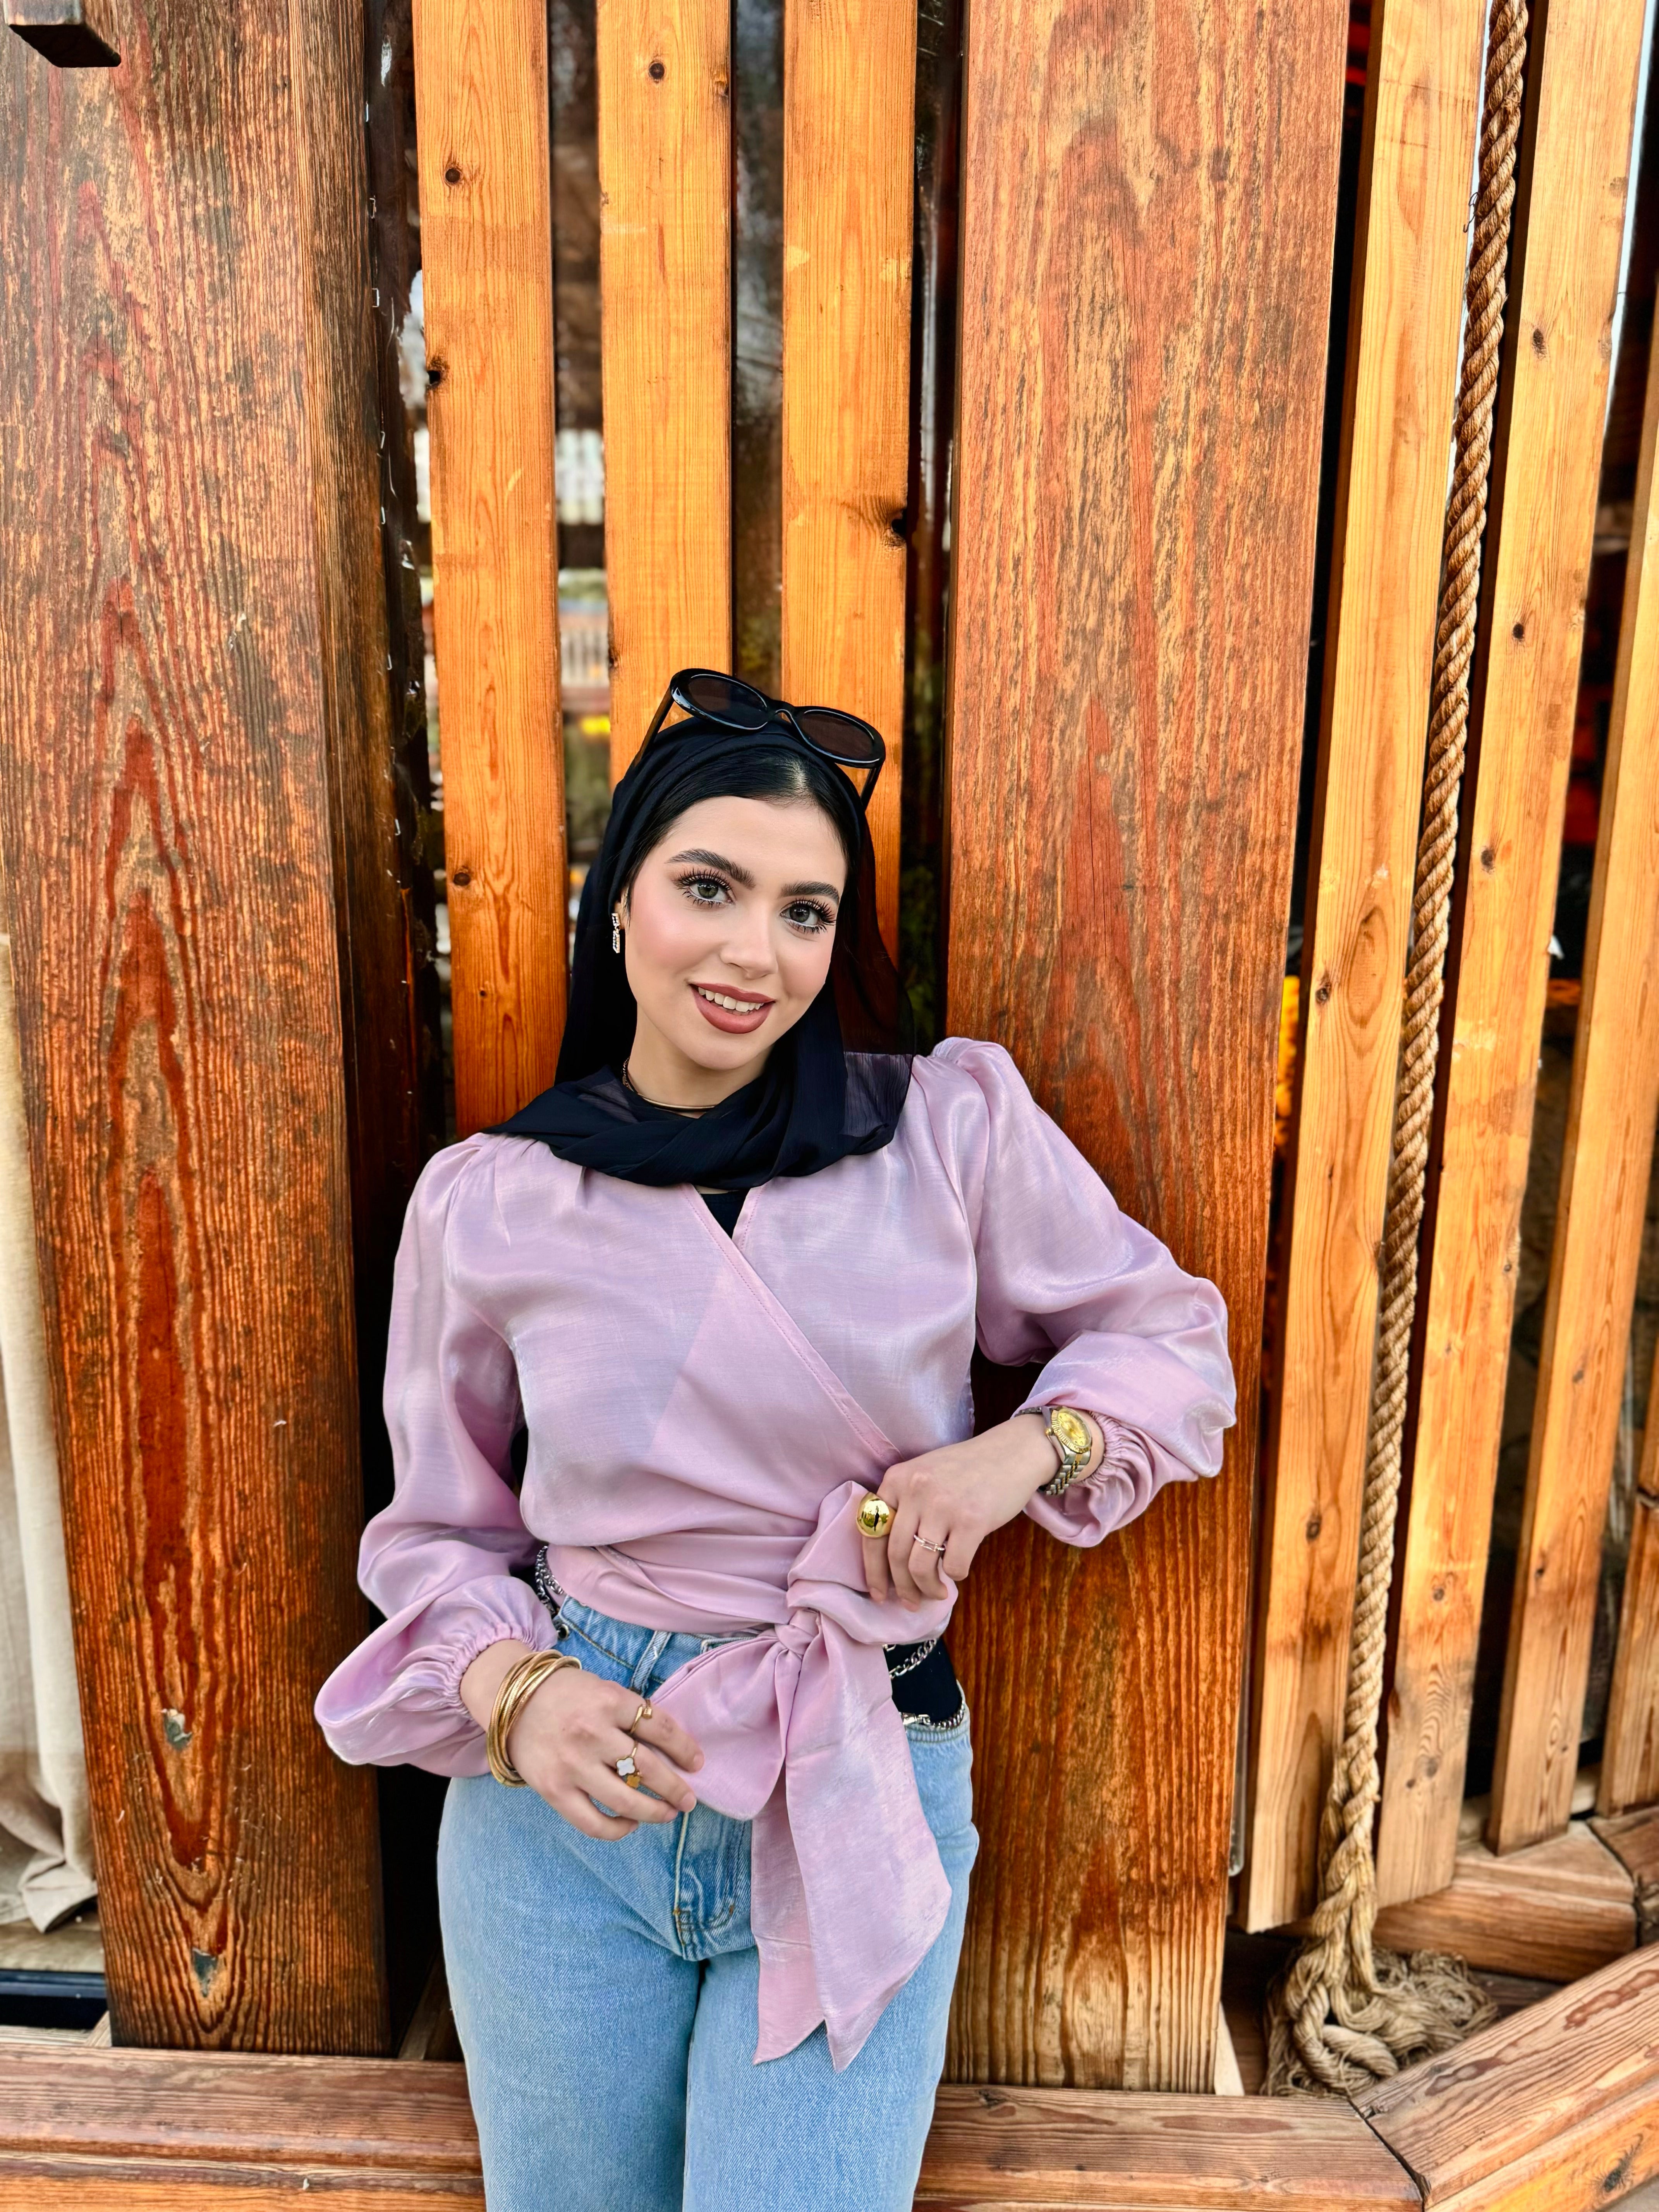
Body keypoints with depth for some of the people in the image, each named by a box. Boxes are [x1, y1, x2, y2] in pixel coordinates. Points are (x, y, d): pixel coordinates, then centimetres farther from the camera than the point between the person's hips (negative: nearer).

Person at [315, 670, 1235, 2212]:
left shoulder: (957, 1128, -8)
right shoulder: (485, 1204, -5)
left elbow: (1172, 1336, 3)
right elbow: (441, 1536, 5)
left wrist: (1028, 1450, -15)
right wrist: (515, 1696, -14)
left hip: (857, 1795, -1)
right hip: (566, 1794, 2)